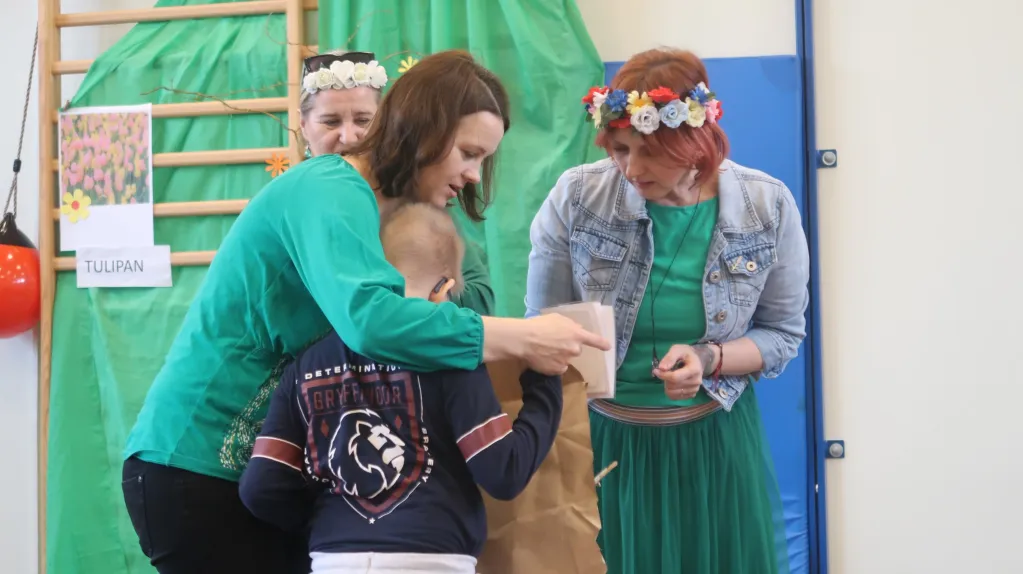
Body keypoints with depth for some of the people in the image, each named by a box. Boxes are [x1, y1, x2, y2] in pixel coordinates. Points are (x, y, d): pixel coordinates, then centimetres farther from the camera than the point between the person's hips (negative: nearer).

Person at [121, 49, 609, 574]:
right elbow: (369, 319, -36)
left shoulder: (375, 209, 11)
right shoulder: (331, 191, -18)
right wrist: (522, 339, -31)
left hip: (258, 466, 9)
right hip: (199, 464, -9)